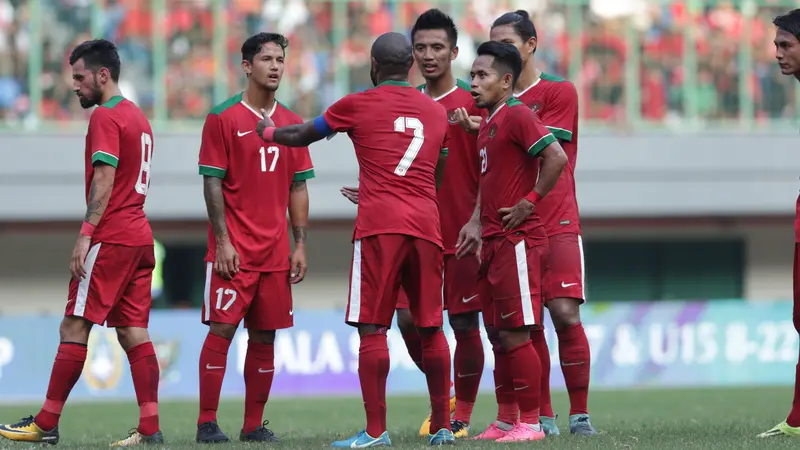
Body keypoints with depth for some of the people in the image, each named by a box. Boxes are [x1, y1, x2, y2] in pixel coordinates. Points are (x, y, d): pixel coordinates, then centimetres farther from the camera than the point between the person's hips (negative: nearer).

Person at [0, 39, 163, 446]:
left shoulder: (106, 117, -9)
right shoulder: (137, 117, 20)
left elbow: (104, 180, -18)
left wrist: (86, 234, -22)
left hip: (110, 240, -9)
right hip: (140, 238, 9)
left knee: (74, 328, -6)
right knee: (133, 332, 5)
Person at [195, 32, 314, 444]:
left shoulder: (291, 123, 11)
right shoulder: (223, 117, -3)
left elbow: (298, 188, 13)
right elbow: (212, 182, -6)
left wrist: (300, 245, 6)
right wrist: (222, 241, -12)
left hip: (276, 251, 5)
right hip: (233, 249, -5)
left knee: (265, 336, 5)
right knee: (222, 329, -8)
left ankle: (254, 425, 11)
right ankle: (207, 423, -4)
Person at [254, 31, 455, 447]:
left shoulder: (357, 105, 5)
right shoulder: (437, 112, 18)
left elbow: (302, 136, 19)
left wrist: (268, 132, 42)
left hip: (379, 227, -4)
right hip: (426, 226, 4)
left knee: (372, 329, -4)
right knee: (430, 328, 10)